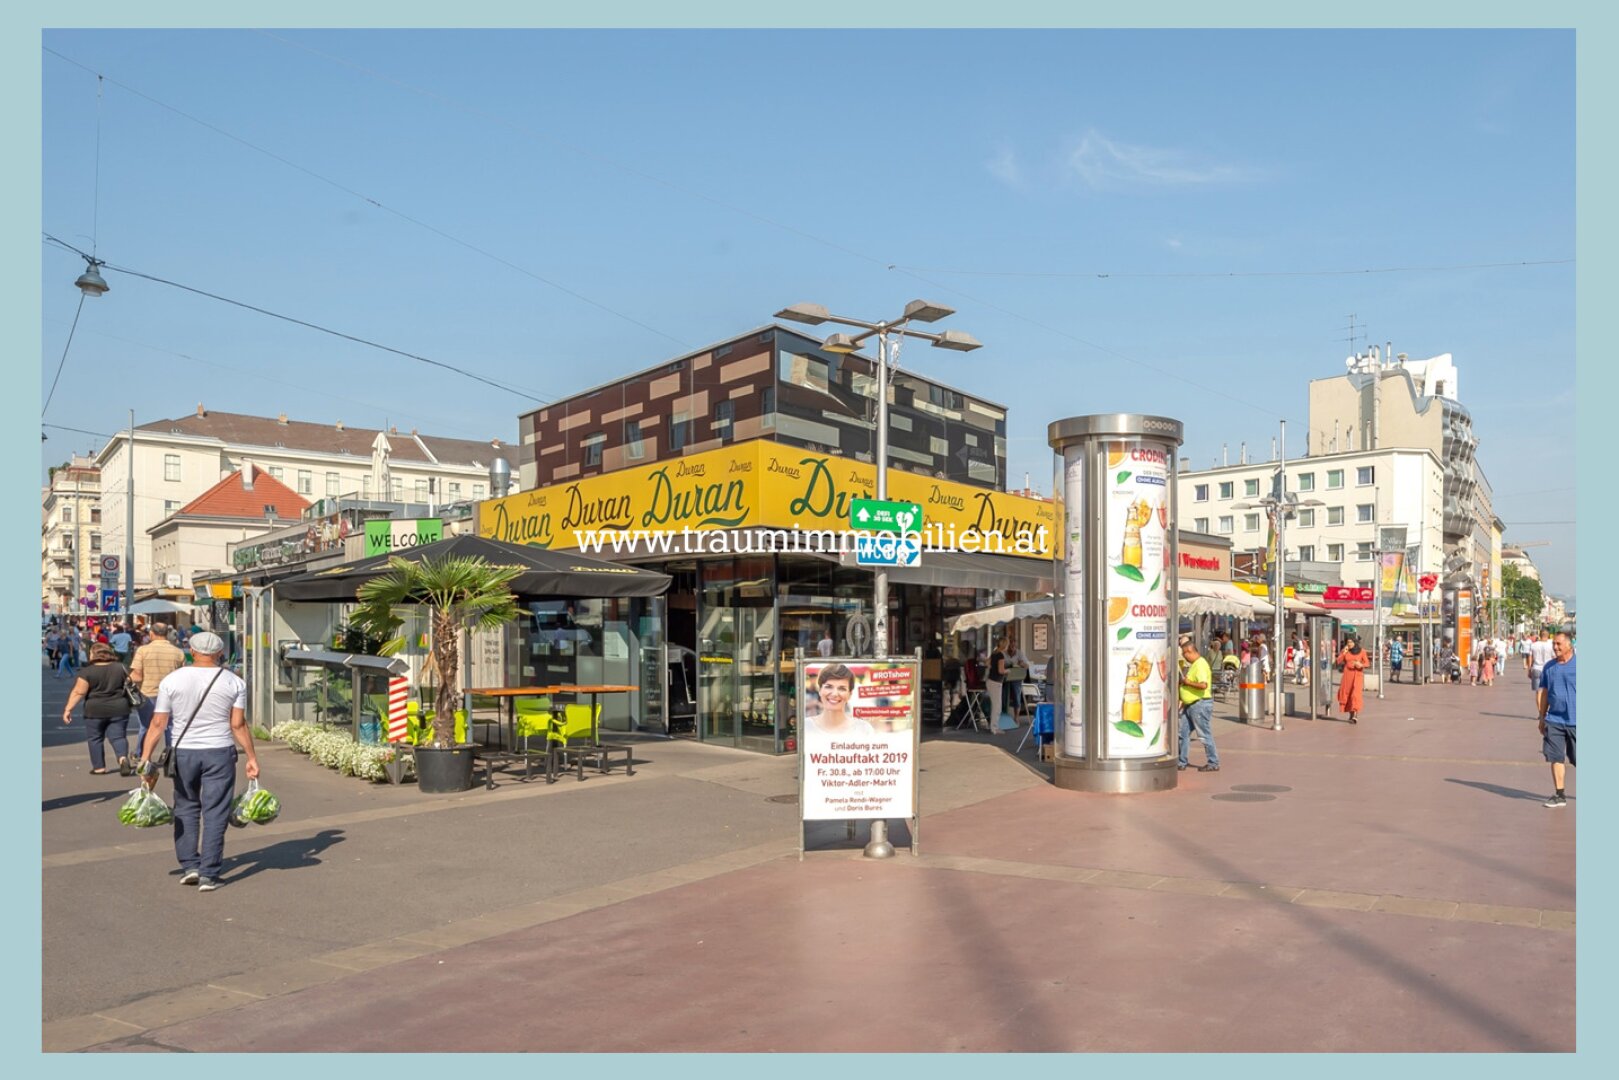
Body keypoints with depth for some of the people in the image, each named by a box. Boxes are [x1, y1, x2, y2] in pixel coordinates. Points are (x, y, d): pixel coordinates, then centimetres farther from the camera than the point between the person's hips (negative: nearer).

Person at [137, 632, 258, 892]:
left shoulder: (172, 680, -1)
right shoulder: (234, 682, -3)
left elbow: (158, 723, -4)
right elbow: (238, 725, -6)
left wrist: (145, 758, 0)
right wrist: (251, 758, 0)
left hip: (183, 752, 1)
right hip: (220, 753, -1)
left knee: (186, 807, 17)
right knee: (215, 812, 3)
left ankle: (189, 865, 14)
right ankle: (208, 875, 3)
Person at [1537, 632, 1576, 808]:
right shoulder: (1549, 666, 8)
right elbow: (1543, 692, 14)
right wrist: (1542, 717, 11)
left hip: (1575, 721, -4)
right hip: (1554, 720, 4)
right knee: (1555, 757, 0)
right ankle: (1559, 795, 7)